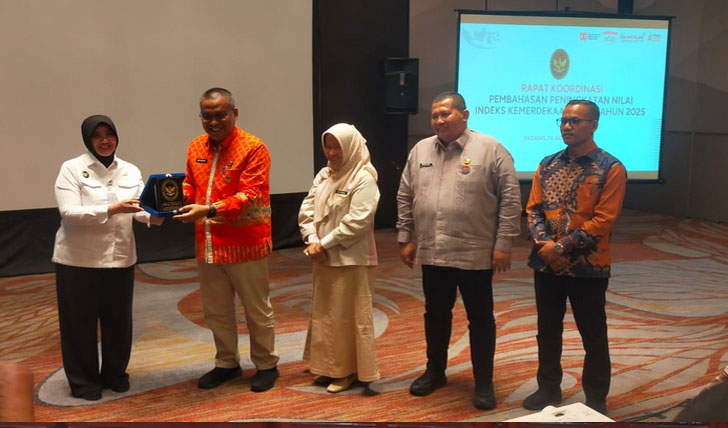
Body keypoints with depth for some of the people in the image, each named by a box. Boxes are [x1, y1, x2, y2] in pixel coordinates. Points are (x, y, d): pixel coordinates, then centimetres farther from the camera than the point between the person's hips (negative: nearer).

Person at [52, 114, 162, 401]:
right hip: (78, 260, -3)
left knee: (118, 320, 13)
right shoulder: (72, 169, -6)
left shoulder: (131, 171, 6)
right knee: (81, 322, 6)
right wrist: (112, 209, -29)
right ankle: (83, 380, 24)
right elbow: (68, 212, -18)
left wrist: (155, 215, -27)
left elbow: (141, 209, -4)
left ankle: (115, 373, 33)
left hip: (120, 258, 4)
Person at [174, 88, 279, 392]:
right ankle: (227, 364, 35)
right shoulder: (196, 147, 8)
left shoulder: (253, 148, -12)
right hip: (207, 244, 6)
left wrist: (209, 210, -30)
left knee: (257, 309, 8)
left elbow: (248, 196, -20)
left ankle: (266, 365, 27)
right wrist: (181, 197, -4)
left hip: (245, 244, -6)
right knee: (216, 310, 17)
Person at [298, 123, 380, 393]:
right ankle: (330, 367, 30)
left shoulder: (364, 179, -12)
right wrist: (312, 241, -10)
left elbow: (357, 221, -20)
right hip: (324, 258, 8)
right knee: (324, 313, 15)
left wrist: (324, 243, -17)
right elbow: (307, 211, 6)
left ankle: (348, 370, 17)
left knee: (349, 316, 3)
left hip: (351, 259, -7)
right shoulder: (323, 176, 10)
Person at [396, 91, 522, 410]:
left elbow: (510, 199, -8)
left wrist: (503, 243, -10)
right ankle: (435, 371, 35)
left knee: (480, 319, 8)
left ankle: (484, 382, 23)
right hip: (431, 253, 4)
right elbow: (405, 198, 12)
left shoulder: (490, 150, -7)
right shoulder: (420, 150, 7)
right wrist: (405, 239, 9)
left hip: (475, 255, -4)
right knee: (435, 315, 18)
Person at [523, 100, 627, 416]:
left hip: (588, 267, -4)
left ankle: (596, 399, 26)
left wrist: (561, 247, -18)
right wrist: (544, 244, -12)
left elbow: (603, 220, -14)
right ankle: (548, 388, 33)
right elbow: (533, 209, 4)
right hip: (546, 263, 4)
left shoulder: (611, 168, -8)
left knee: (593, 336, 9)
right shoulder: (547, 165, 6)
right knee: (547, 330, 15)